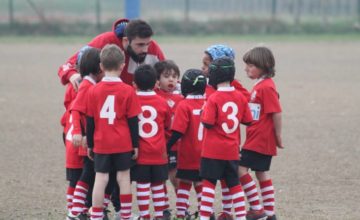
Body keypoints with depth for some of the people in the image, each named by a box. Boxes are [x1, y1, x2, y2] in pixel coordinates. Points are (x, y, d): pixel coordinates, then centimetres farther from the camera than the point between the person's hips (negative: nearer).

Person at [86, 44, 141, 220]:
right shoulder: (128, 91, -6)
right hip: (123, 144, -1)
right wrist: (135, 144, 5)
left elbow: (90, 121, 4)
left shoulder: (94, 91, -1)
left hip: (101, 144, 1)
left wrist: (90, 144, 13)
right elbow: (133, 121, -3)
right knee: (123, 177, 6)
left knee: (100, 179, 2)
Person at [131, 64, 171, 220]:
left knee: (142, 185, 1)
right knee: (158, 185, 10)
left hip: (140, 153, -2)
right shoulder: (162, 103, -1)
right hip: (159, 153, 2)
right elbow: (168, 125, 11)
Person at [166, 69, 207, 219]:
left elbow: (178, 132, -18)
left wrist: (167, 147, -10)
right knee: (201, 184, 12)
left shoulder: (184, 106, -15)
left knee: (184, 183, 8)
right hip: (204, 155, 3)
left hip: (187, 155, -3)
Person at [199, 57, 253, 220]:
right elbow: (247, 120, 8)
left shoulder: (213, 98, -14)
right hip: (232, 150, 5)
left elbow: (207, 123, -18)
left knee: (208, 182, -1)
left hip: (213, 150, -5)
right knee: (234, 183, 12)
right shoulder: (240, 97, 1)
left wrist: (203, 112, 0)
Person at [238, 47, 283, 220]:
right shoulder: (259, 85, 13)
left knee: (241, 169, -10)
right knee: (262, 173, 13)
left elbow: (276, 113, -19)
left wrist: (278, 138, -13)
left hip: (260, 139, -10)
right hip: (255, 139, 10)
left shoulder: (267, 87, -17)